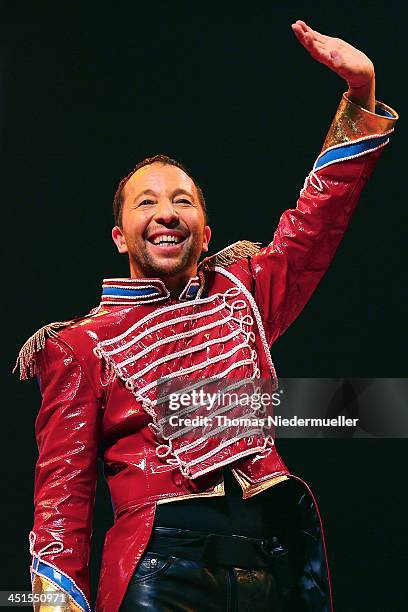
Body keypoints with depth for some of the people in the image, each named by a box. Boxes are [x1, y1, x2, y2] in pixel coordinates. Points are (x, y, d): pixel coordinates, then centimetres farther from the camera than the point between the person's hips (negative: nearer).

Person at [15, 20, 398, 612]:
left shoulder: (243, 291, 17)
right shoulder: (81, 345, 8)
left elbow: (319, 215, 14)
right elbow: (63, 488, 4)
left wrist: (360, 92, 3)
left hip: (280, 540, 3)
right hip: (165, 556, -3)